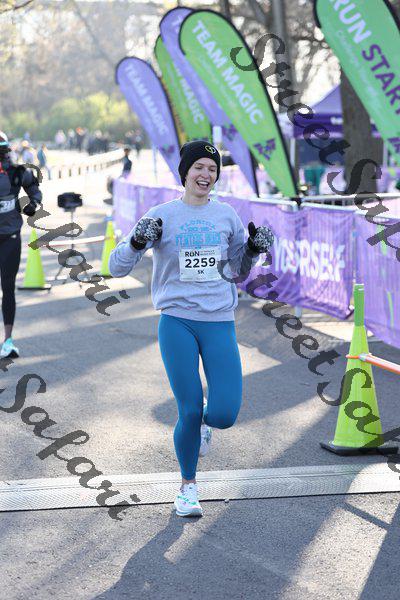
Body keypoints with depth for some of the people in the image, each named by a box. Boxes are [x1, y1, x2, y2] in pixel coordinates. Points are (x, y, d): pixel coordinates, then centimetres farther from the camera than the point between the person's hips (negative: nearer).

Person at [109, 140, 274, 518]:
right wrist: (138, 241, -19)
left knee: (225, 414, -10)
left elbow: (238, 267, 21)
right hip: (177, 322, -2)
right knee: (189, 412, -3)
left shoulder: (226, 215, 8)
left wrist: (254, 247, 2)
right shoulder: (161, 216, 0)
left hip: (220, 323, 2)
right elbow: (117, 268, -1)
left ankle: (203, 419, 29)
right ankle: (188, 486, 21)